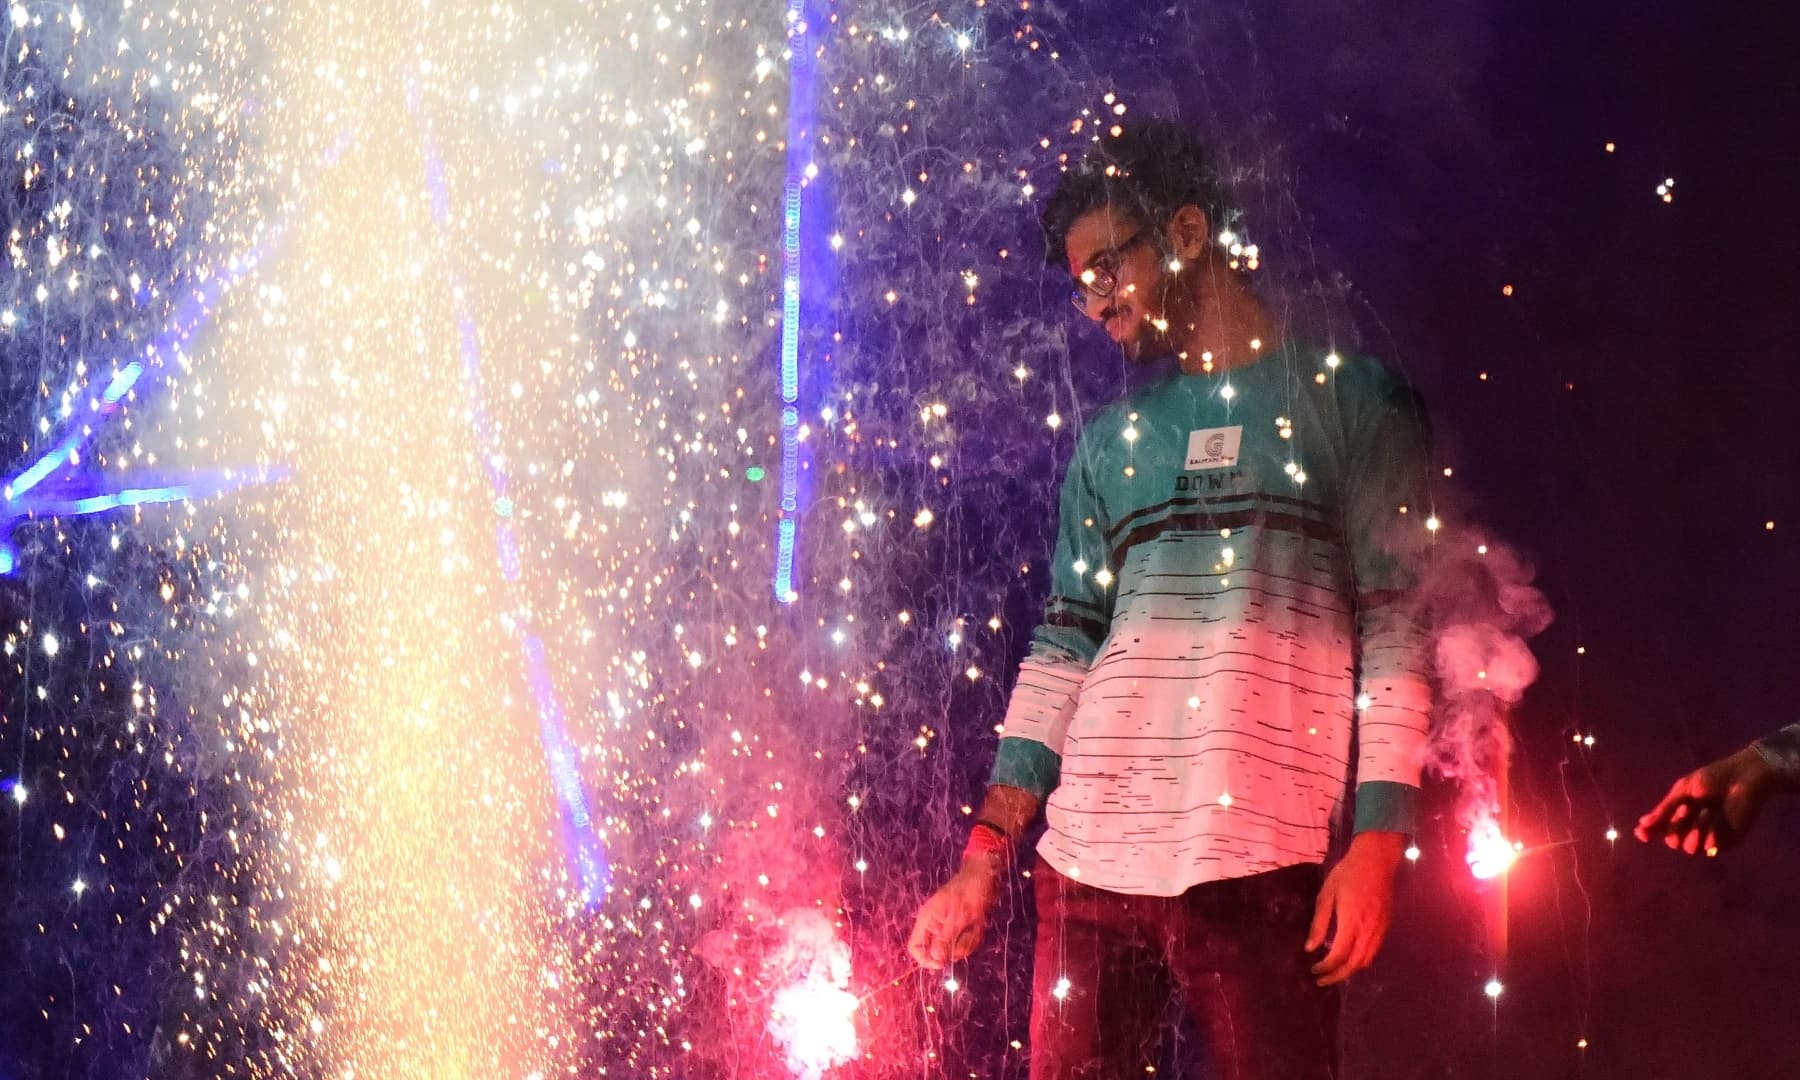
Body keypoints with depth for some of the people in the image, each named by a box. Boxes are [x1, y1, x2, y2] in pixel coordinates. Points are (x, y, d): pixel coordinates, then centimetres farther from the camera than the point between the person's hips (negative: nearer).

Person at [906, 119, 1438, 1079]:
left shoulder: (1345, 400, 7)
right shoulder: (1109, 441, 20)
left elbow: (1396, 628, 0)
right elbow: (1062, 652, 16)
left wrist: (1377, 839, -10)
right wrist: (985, 857, 8)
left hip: (1260, 861, -4)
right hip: (1086, 856, 4)